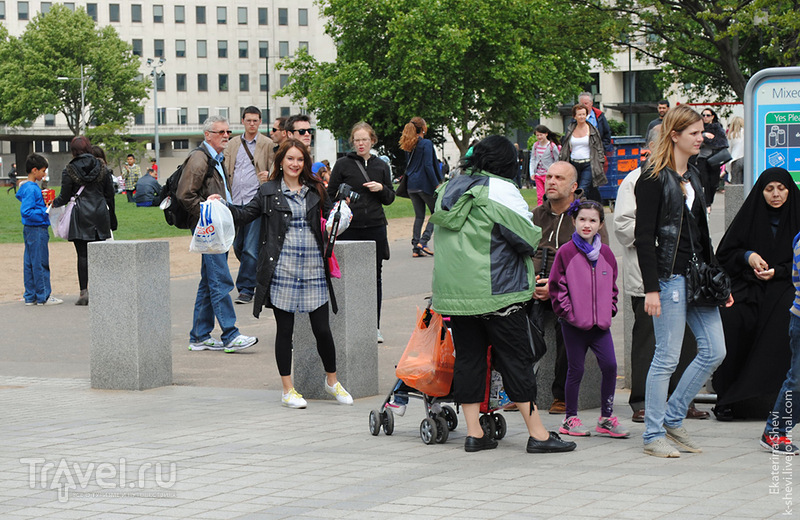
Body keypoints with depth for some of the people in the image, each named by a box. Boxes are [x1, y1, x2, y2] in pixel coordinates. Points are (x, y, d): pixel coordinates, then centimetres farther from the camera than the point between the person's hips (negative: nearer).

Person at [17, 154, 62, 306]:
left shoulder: (32, 187, 13)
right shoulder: (30, 189, -17)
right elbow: (26, 212, -23)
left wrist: (45, 206, 12)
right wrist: (45, 212, -20)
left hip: (30, 230, 10)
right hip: (36, 230, -10)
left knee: (30, 263, 12)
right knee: (40, 263, -4)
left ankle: (30, 296, 17)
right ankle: (43, 296, 1)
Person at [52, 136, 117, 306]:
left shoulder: (69, 171, -3)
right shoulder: (102, 168, 4)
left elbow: (65, 197, 1)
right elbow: (110, 195, 8)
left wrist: (54, 203, 23)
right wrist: (112, 218, 17)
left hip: (80, 216, -2)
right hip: (100, 214, 3)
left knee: (83, 255, -2)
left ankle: (84, 291, -7)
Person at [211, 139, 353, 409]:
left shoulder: (315, 190, 11)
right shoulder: (269, 191, 4)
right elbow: (246, 214, 7)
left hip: (313, 268, 2)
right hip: (282, 267, -2)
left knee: (322, 329, 2)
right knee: (284, 329, 3)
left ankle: (332, 381, 23)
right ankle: (288, 390, 12)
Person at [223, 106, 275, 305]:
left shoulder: (268, 144, 4)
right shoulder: (232, 144, 14)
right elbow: (225, 171, 14)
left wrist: (269, 176, -20)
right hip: (235, 202, 5)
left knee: (250, 249, -9)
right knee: (238, 247, 10)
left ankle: (246, 289, -6)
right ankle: (258, 280, 28)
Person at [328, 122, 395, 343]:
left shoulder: (381, 166, 10)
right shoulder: (343, 165, 2)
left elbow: (390, 199, 14)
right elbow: (330, 196, 6)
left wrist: (381, 189, -5)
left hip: (375, 228, 2)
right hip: (349, 229, -2)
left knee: (375, 277, 5)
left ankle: (374, 326, 12)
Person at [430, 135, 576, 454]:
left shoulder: (448, 189, 12)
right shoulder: (501, 190, -10)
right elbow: (528, 237, -8)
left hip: (452, 291, 6)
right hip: (496, 292, -6)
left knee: (468, 356, 10)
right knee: (516, 358, -1)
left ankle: (474, 432, 9)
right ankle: (537, 434, 0)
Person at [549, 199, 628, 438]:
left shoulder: (606, 253, 8)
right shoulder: (565, 252, -5)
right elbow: (556, 286, -3)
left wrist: (610, 310, 5)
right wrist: (567, 312, -8)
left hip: (601, 323, 3)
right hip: (574, 324, -3)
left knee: (610, 365, -6)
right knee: (576, 370, 3)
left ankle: (606, 417, 5)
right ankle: (571, 418, 16)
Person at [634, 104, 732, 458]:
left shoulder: (693, 177, 17)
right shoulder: (654, 178, -8)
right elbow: (644, 237, -12)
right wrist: (650, 288, -18)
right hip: (669, 276, -8)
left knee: (714, 351, 4)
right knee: (667, 358, -4)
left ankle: (673, 418, 16)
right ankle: (654, 435, 5)